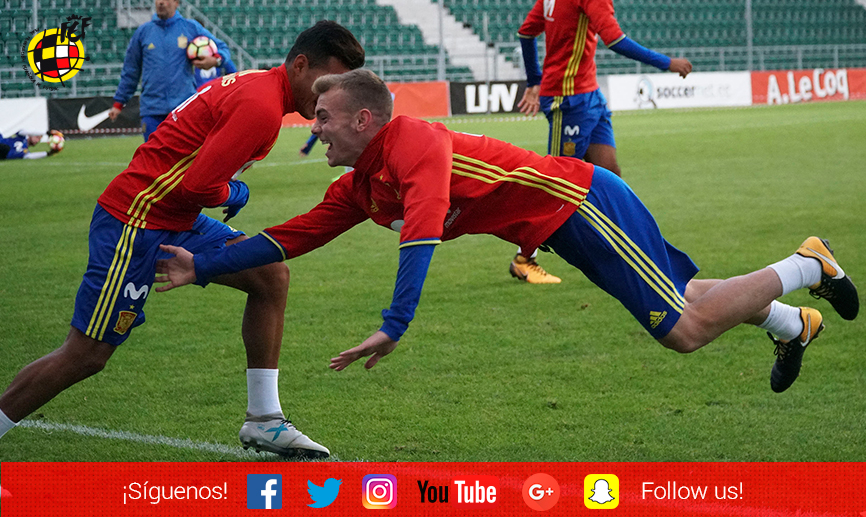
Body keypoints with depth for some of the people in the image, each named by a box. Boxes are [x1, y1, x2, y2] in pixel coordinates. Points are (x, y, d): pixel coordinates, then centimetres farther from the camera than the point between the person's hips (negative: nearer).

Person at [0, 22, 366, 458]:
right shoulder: (261, 107, -20)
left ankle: (263, 421, 8)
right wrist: (235, 194, -6)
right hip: (134, 223, -10)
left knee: (270, 276, 3)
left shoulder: (256, 85, 11)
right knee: (86, 355, -5)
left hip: (174, 219, 10)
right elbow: (199, 185, -26)